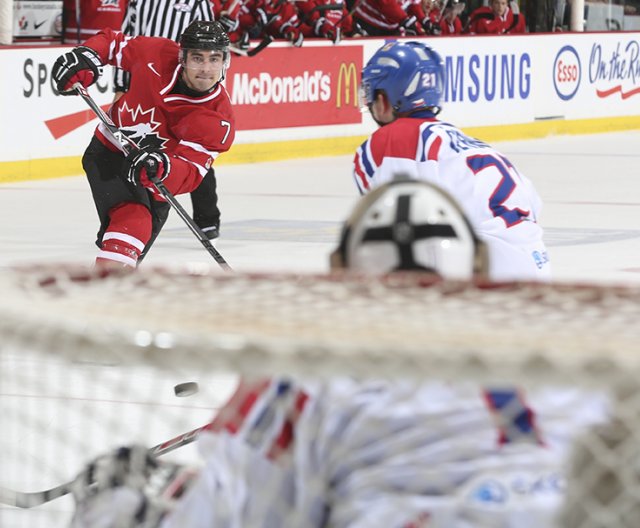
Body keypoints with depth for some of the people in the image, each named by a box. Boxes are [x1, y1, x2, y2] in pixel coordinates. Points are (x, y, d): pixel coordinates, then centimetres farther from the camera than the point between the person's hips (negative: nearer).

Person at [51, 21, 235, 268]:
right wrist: (85, 55, -19)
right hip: (107, 154, -2)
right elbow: (115, 43, 2)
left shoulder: (220, 119, -20)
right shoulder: (156, 54, -17)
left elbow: (190, 174, -28)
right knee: (130, 219, -26)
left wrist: (163, 169, -50)